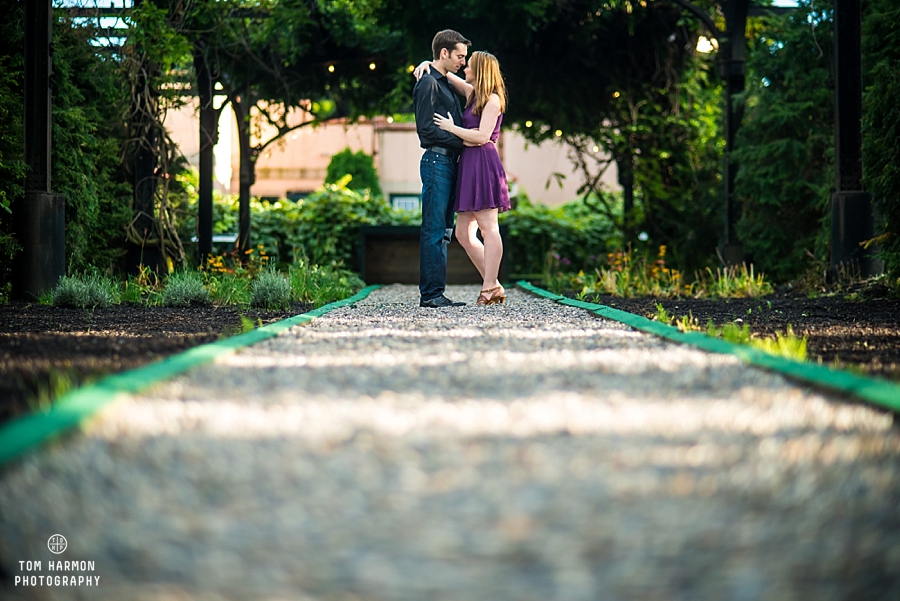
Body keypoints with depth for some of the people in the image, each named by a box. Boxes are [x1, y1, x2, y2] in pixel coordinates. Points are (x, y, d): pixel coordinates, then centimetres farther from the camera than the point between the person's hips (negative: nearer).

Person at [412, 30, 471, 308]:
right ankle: (430, 293, -9)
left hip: (448, 161, 10)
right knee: (434, 230, -10)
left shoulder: (446, 84, 22)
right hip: (436, 161, -10)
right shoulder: (428, 83, -8)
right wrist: (461, 141, -13)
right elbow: (427, 129, -16)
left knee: (443, 231, 9)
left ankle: (436, 292, 11)